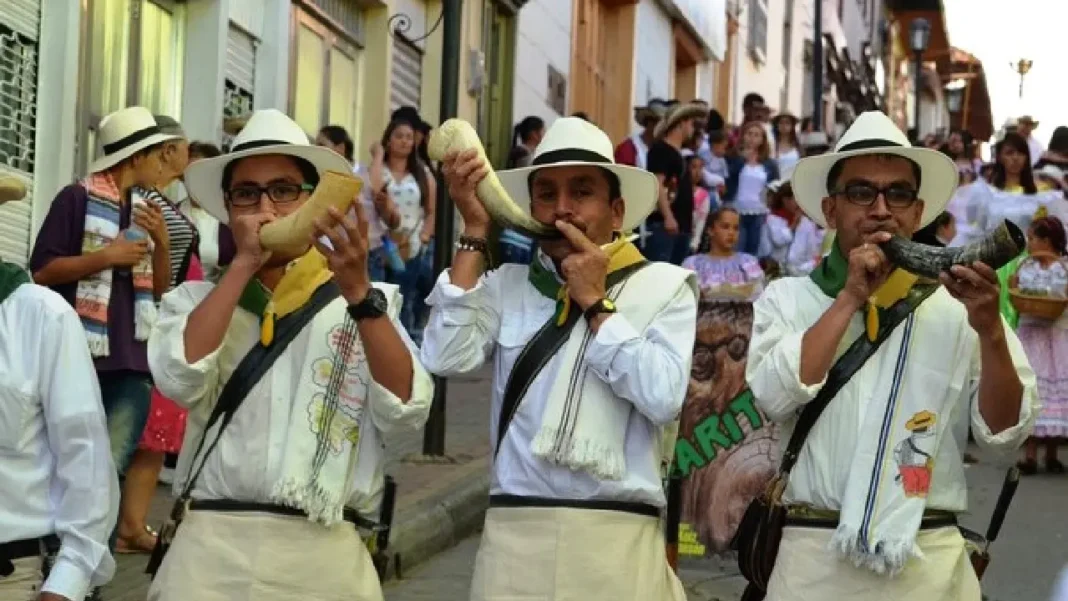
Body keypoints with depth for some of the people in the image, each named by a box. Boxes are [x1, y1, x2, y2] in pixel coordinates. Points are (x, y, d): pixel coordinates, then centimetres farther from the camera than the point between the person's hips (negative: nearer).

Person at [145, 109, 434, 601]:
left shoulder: (368, 303, 8)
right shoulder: (196, 300, 9)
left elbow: (406, 408, -6)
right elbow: (180, 378, -10)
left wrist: (357, 291, -16)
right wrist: (245, 263, -7)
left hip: (327, 556, 0)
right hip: (213, 549, 0)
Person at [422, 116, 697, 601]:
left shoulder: (664, 286, 5)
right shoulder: (507, 284, 11)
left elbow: (663, 398, -8)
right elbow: (446, 358, -5)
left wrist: (596, 304, -3)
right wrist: (475, 232, -1)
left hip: (617, 541, -1)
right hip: (515, 537, 1)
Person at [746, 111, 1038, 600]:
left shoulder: (956, 306, 4)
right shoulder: (787, 298, 6)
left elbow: (1004, 436, -1)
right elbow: (776, 397, -10)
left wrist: (990, 330, -15)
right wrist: (851, 297, -10)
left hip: (930, 560, 0)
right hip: (815, 557, 0)